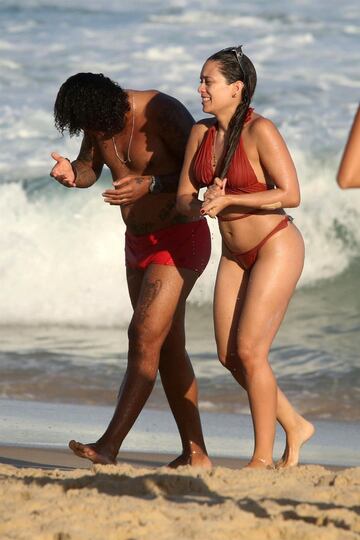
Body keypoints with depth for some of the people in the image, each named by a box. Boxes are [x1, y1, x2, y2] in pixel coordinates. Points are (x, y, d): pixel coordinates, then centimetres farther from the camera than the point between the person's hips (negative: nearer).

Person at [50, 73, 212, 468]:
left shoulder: (164, 113, -23)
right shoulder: (97, 117, -3)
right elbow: (89, 169, 9)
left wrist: (150, 184, -31)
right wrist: (71, 175, -15)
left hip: (179, 240, -8)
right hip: (139, 241, 8)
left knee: (145, 336, -16)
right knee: (166, 347, 10)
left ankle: (109, 447, -22)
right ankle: (195, 454, 15)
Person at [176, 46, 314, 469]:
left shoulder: (260, 131, -19)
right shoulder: (200, 133, 1)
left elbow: (290, 195, -22)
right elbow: (183, 199, 3)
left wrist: (228, 200, -23)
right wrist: (203, 205, -20)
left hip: (276, 248, -8)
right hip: (235, 255, 8)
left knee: (250, 352, -11)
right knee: (229, 355, 6)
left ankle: (263, 458, -1)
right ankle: (295, 427, 23)